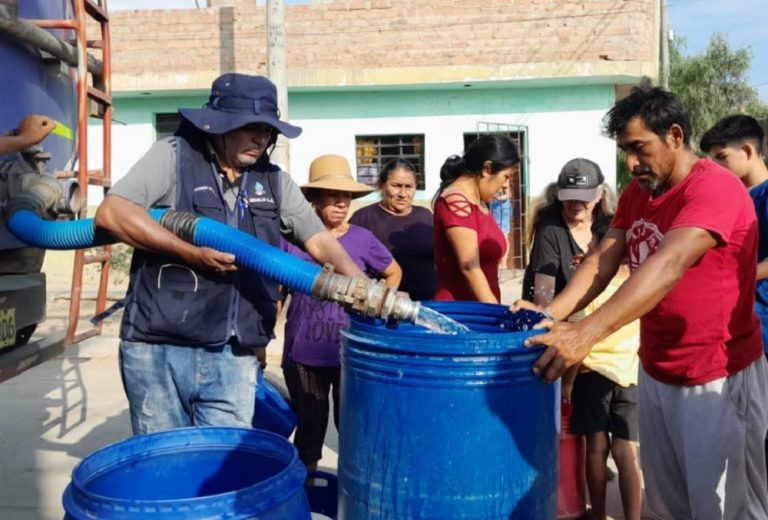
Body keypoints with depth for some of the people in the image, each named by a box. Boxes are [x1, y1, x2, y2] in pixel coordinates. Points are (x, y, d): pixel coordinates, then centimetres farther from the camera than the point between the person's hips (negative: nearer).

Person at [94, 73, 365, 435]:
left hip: (234, 357, 3)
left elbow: (321, 241, 4)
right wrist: (191, 253, -19)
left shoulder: (275, 182, 9)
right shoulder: (173, 155, -3)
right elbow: (110, 213, -14)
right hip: (159, 349, -3)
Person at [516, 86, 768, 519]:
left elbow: (668, 266, -32)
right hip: (655, 373, 7)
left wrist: (587, 333, -40)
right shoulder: (635, 193, 7)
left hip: (718, 379, -7)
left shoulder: (716, 187, -19)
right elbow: (602, 261, -1)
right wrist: (550, 314, -18)